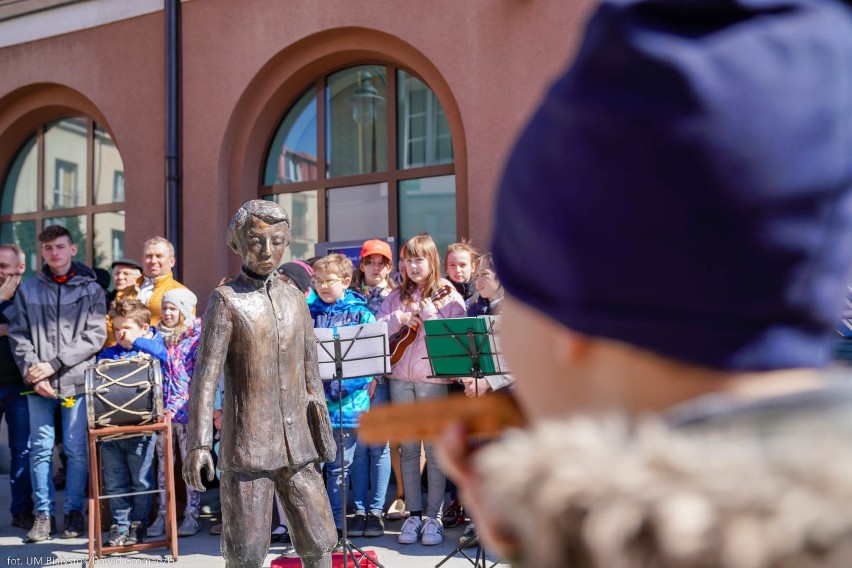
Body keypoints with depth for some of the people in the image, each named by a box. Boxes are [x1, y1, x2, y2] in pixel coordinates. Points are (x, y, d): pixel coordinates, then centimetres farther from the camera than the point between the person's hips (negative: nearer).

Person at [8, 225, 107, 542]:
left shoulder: (91, 290, 5)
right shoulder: (27, 290, 11)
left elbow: (95, 336, -4)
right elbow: (18, 335, 6)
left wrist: (54, 364, -11)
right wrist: (31, 370, -9)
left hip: (77, 381, -2)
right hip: (38, 384, 2)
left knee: (77, 450, 2)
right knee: (40, 449, 4)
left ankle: (74, 511, 14)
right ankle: (44, 514, 13)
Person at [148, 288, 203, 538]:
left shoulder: (197, 335, -2)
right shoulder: (158, 336, 12)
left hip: (188, 408, -5)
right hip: (162, 409, 5)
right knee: (163, 461, 8)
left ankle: (192, 515, 6)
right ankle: (163, 514, 13)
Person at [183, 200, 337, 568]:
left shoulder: (295, 300, 10)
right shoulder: (227, 300, -3)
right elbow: (206, 375, -7)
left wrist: (323, 433, 15)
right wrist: (198, 443, -14)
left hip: (297, 443, 4)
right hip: (248, 444, -4)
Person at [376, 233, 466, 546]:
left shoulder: (448, 296, 0)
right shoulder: (397, 296, 12)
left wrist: (432, 315, -20)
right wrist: (397, 319, -12)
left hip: (433, 378, -4)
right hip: (400, 377, 4)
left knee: (434, 449, 0)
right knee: (408, 448, 8)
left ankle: (434, 517, 8)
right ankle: (413, 514, 16)